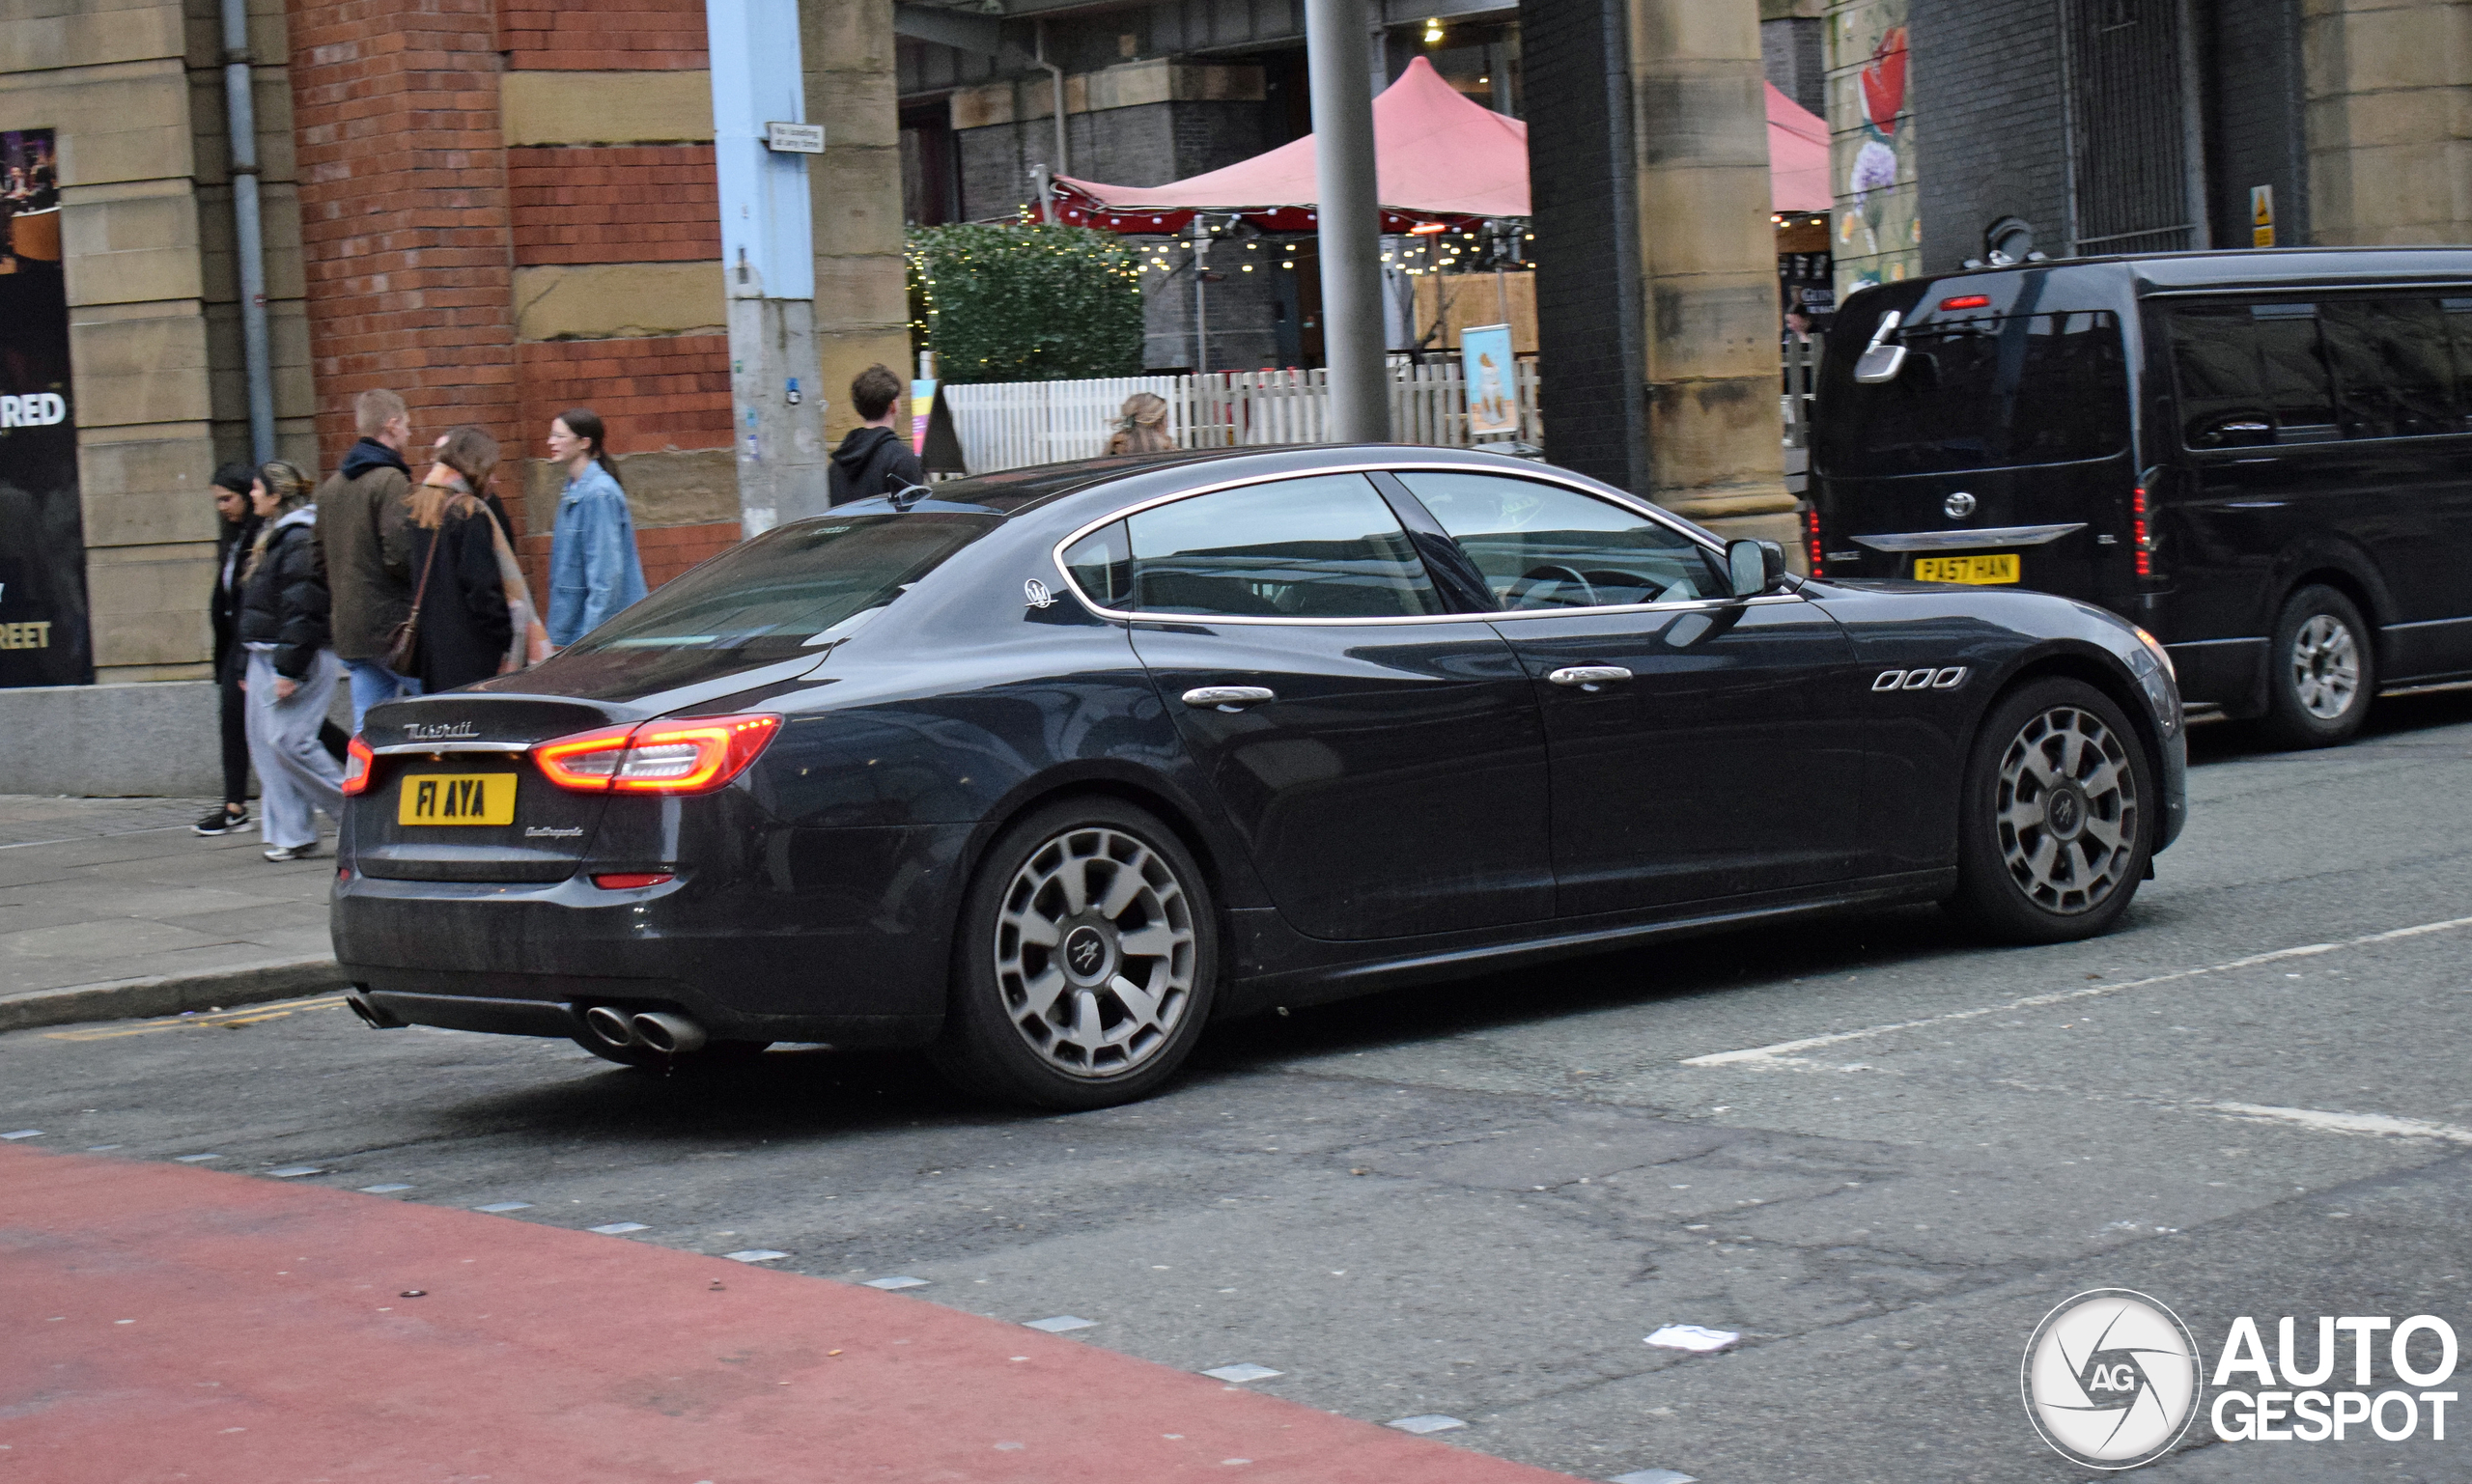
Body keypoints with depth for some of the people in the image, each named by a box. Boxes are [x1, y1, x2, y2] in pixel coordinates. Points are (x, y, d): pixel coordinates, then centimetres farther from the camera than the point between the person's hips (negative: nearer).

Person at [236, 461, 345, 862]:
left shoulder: (300, 539, -15)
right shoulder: (274, 536, 18)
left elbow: (303, 610, -21)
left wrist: (290, 670, -23)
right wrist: (251, 665, 22)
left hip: (298, 658, -10)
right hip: (266, 658, 10)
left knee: (288, 739, -15)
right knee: (265, 743, 6)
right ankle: (292, 836, 8)